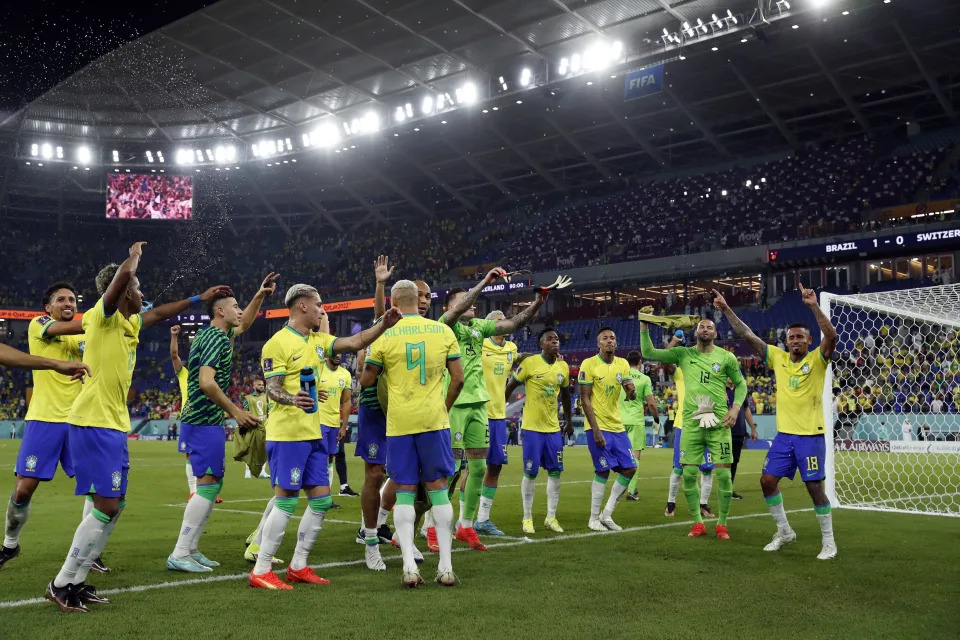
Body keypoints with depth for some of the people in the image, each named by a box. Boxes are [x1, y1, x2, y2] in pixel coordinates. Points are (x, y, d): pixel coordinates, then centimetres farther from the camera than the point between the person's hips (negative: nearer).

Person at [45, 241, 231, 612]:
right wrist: (136, 254, -4)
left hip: (114, 427, 9)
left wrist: (200, 298, 34)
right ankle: (61, 585, 3)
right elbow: (123, 274, -25)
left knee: (115, 506, 11)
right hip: (93, 425, -9)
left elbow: (160, 313, 33)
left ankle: (76, 582, 19)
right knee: (106, 506, -9)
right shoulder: (102, 317, -10)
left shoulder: (128, 324, 14)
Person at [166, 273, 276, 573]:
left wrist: (260, 296, 25)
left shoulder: (209, 334, 16)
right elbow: (206, 382, -25)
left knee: (212, 485, 13)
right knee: (208, 484, -9)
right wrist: (235, 412, -20)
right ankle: (180, 554, -7)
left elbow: (243, 325, 35)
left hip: (201, 421, 10)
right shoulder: (217, 338, -13)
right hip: (205, 422, -10)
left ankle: (190, 550, 18)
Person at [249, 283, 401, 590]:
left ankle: (298, 566, 19)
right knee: (286, 500, -7)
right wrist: (292, 399, -36)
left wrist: (382, 326, -5)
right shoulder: (278, 343, -10)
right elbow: (272, 388, -15)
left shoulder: (318, 340, 14)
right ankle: (261, 571, 4)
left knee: (321, 498, 8)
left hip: (312, 433, 9)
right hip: (287, 434, -9)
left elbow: (354, 343, 8)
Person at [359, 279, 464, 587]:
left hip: (399, 423, -1)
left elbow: (366, 381, 3)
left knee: (405, 492, 6)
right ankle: (446, 567, 10)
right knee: (438, 488, 8)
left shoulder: (384, 335, -4)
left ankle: (410, 567, 0)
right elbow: (458, 379, 2)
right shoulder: (443, 331, 1)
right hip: (434, 419, 1)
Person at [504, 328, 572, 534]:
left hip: (554, 428, 5)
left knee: (555, 472, 6)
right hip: (532, 427, -5)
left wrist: (569, 420, 21)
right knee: (530, 473, 0)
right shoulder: (530, 363, -11)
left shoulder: (564, 367, 5)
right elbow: (510, 387, -6)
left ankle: (551, 517, 17)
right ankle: (527, 518, 13)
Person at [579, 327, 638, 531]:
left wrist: (631, 390, -18)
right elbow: (585, 399, -11)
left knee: (630, 469, 3)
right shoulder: (589, 365, -9)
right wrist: (595, 429, -17)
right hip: (599, 427, -6)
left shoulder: (623, 364, 7)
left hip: (618, 426, 6)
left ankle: (607, 514, 15)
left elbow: (631, 396, 7)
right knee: (603, 471, -5)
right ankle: (594, 518, 10)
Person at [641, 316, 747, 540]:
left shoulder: (726, 357, 2)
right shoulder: (683, 354, 5)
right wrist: (644, 327, -9)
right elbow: (648, 353, 1)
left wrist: (736, 407, -4)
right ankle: (698, 523, 16)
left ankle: (722, 524, 13)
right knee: (689, 474, 1)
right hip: (692, 422, 1)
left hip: (718, 422, -1)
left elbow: (741, 384, 11)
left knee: (723, 473, -2)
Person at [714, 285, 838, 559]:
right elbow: (748, 336, 4)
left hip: (810, 435, -5)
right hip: (784, 434, 5)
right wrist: (727, 310, -2)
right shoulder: (778, 358, 5)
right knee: (767, 480, 4)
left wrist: (813, 306, -33)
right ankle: (784, 531, 22)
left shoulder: (817, 360, -5)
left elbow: (832, 336, -24)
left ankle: (828, 541, 13)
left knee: (815, 487, -2)